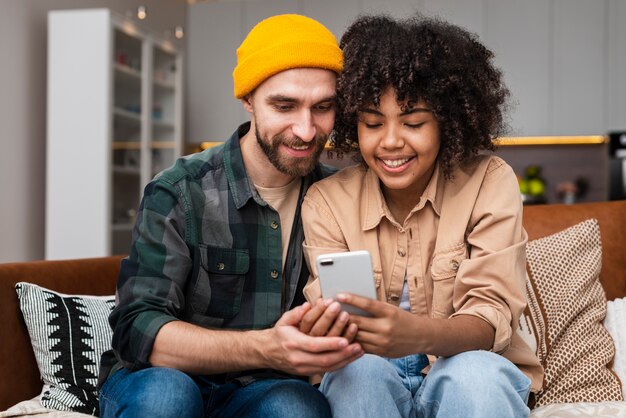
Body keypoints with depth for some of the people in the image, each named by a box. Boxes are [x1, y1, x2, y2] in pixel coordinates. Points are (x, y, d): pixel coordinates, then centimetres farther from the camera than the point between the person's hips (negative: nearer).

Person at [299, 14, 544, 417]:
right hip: (368, 384, 2)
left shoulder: (490, 183, -7)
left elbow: (491, 316, -17)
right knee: (360, 369, -31)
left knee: (474, 371, -34)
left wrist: (419, 335, -40)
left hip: (478, 377, -2)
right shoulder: (326, 200, -3)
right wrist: (327, 330, -37)